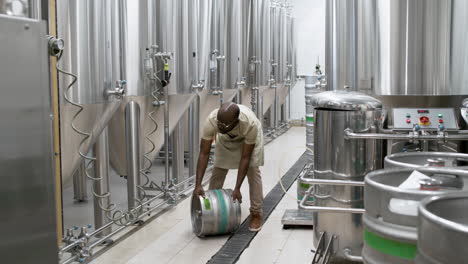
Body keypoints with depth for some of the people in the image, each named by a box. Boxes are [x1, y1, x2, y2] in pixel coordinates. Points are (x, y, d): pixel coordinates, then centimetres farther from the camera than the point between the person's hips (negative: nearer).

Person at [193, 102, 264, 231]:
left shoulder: (250, 124, -44)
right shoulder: (211, 120, -39)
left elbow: (245, 157, -35)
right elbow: (204, 153, -32)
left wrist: (237, 188, -35)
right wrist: (198, 184, -37)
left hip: (249, 135, -2)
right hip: (225, 138, 2)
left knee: (253, 170, -10)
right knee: (218, 170, -2)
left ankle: (256, 214, 1)